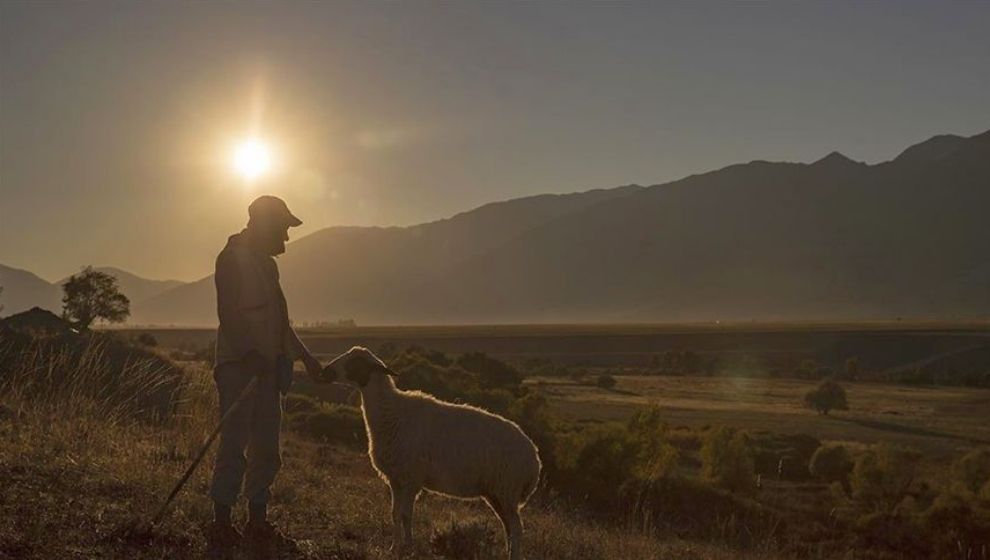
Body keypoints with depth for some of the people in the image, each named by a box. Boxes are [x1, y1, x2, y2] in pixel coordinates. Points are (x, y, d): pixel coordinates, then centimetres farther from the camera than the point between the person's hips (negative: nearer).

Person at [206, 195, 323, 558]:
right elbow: (228, 312, -18)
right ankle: (221, 529, 0)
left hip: (267, 369, 9)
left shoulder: (266, 263, 20)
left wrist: (303, 355, 27)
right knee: (234, 448, -7)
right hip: (239, 367, -9)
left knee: (267, 450, 10)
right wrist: (249, 352, -29)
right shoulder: (233, 258, -7)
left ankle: (258, 526, 18)